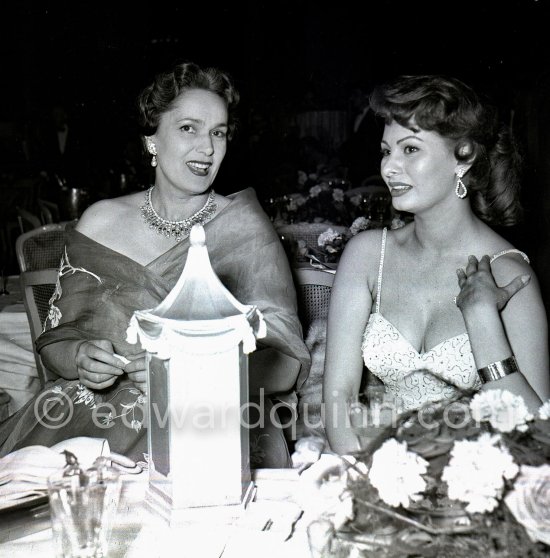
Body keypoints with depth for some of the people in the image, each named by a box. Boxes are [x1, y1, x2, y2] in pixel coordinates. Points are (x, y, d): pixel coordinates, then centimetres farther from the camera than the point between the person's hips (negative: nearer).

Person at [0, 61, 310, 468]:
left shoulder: (245, 227, 0)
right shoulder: (101, 222, 8)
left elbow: (288, 364, -5)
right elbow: (55, 339, 12)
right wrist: (81, 358, -12)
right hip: (96, 411, 3)